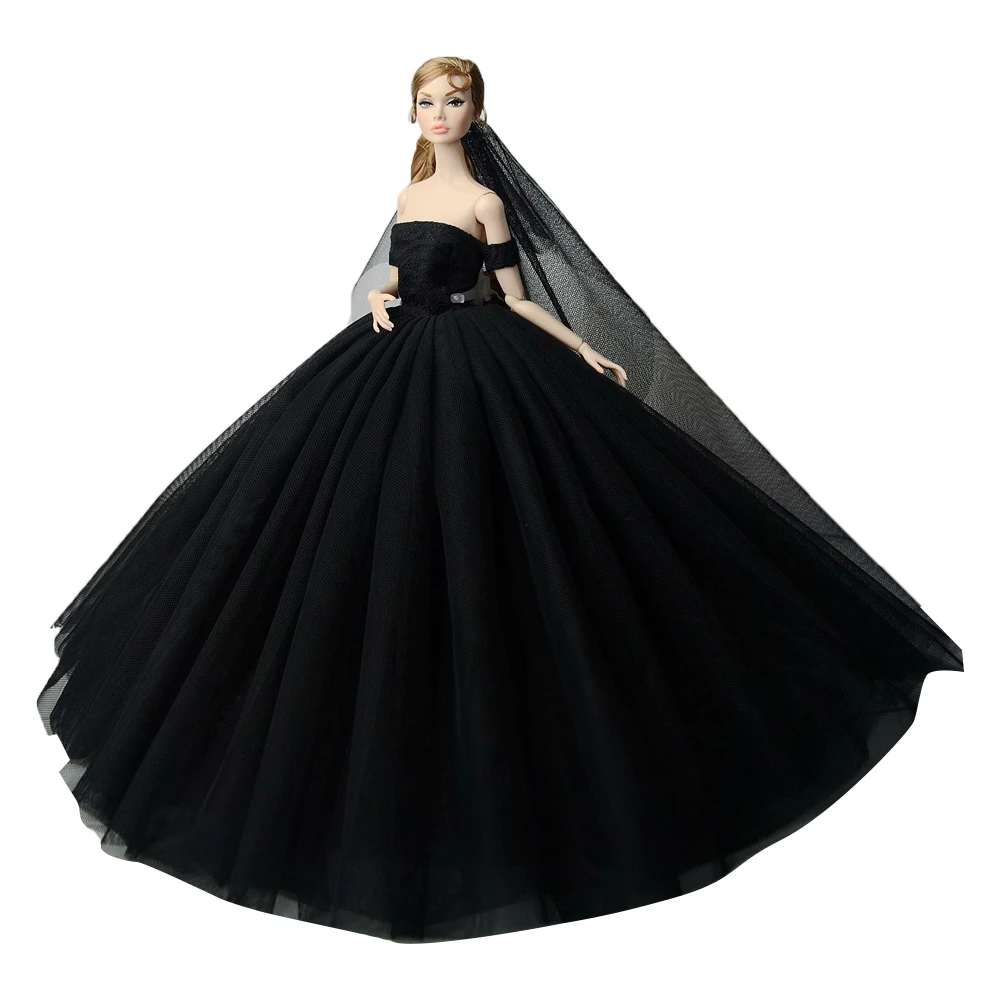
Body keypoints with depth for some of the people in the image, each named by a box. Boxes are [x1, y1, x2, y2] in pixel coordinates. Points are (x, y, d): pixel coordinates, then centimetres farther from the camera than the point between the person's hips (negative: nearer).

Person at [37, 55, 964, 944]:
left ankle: (479, 750, 10)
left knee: (459, 548, -6)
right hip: (397, 368, 7)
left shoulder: (487, 200, -3)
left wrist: (587, 352, -9)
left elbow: (516, 297, -1)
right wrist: (378, 298, 1)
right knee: (383, 537, 7)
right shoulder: (411, 194, 15)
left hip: (470, 376, -6)